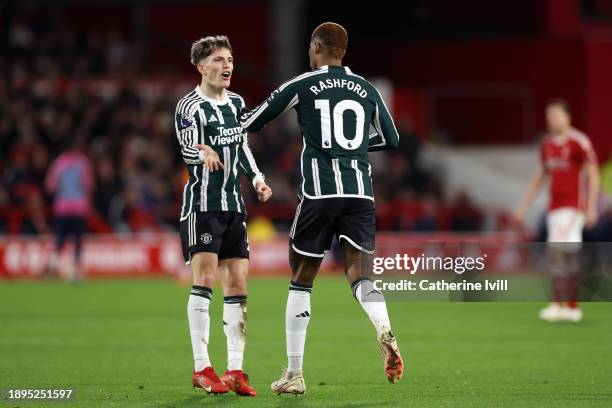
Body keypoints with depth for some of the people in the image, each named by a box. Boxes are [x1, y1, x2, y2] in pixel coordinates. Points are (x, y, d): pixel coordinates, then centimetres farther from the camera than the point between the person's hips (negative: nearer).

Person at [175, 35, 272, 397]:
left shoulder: (237, 103, 13)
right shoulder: (191, 106, -9)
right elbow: (186, 151, -18)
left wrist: (257, 178, 11)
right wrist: (203, 153, -38)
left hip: (234, 204, 7)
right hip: (202, 202, -7)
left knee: (237, 283, 5)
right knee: (205, 277, -15)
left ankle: (235, 370, 8)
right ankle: (202, 368, -11)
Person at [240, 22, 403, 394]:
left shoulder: (302, 86, 3)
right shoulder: (366, 89, 13)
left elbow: (250, 123, 10)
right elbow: (391, 140, 23)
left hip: (320, 194, -2)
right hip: (361, 193, 3)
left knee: (301, 281, 10)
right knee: (360, 275, 0)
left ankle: (295, 374, 12)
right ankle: (385, 330, -34)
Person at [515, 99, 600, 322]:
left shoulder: (579, 142, -9)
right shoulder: (547, 143, 13)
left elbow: (593, 176, -10)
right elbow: (539, 176, 21)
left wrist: (592, 207, -16)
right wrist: (524, 205, 18)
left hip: (573, 207, -7)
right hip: (554, 207, 7)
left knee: (557, 250, -17)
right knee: (568, 256, 7)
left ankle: (558, 303, -19)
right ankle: (572, 307, 10)